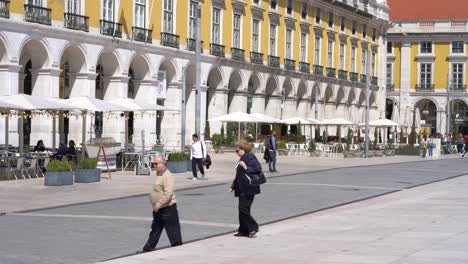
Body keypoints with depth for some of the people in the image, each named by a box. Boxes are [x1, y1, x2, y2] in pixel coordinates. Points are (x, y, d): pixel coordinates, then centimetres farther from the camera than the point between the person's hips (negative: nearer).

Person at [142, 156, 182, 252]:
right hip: (158, 209, 10)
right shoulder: (159, 174, 11)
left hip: (167, 208, -10)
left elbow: (168, 194, -28)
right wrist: (156, 205, 18)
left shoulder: (167, 176, -20)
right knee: (155, 230, 17)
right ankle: (148, 249, 25)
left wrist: (158, 204, -26)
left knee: (172, 231, 0)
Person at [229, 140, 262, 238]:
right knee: (242, 210, 10)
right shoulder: (242, 159, 19)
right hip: (242, 189, 10)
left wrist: (247, 168, -27)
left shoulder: (250, 157, -11)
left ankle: (253, 227, -2)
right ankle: (243, 230, 16)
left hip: (248, 189, -10)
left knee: (243, 209, -12)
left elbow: (258, 168, -22)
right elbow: (238, 175, 26)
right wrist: (233, 186, 26)